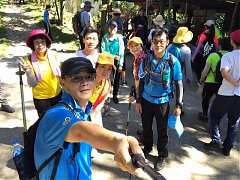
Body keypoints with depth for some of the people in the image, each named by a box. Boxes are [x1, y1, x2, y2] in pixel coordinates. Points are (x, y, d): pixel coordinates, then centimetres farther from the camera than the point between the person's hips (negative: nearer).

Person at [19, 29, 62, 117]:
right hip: (41, 99, -2)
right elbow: (32, 84, -13)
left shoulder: (53, 55, -10)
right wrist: (28, 71, -30)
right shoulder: (29, 60, -15)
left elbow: (60, 75, 2)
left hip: (57, 94, 2)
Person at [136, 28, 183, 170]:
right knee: (146, 127, 17)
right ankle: (147, 148, 43)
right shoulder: (146, 60, -5)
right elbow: (141, 81, 2)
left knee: (162, 130, 12)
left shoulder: (173, 61, -12)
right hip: (146, 100, 2)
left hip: (163, 101, -2)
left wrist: (179, 105, -10)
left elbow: (179, 84, -7)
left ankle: (162, 155, 34)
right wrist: (138, 101, 2)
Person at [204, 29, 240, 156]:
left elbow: (224, 71, -28)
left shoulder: (228, 56, -11)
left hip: (226, 93, -4)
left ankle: (216, 141, 13)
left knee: (214, 116, 18)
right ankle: (227, 148, 25)